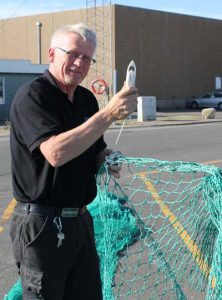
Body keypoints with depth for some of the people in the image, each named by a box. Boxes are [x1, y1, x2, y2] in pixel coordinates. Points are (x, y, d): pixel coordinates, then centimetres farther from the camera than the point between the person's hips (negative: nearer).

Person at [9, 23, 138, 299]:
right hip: (42, 223, -7)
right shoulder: (32, 95, -13)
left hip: (80, 220, 7)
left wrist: (109, 161, 0)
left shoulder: (87, 99, 11)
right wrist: (108, 114, -31)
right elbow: (55, 153, -29)